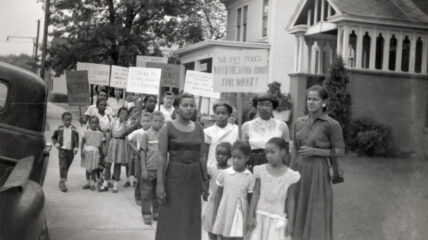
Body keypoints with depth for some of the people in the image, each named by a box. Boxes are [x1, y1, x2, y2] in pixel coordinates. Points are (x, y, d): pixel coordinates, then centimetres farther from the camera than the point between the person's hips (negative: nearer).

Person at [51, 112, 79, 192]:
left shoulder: (74, 129, 2)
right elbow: (54, 137, 14)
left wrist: (76, 148, -7)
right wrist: (56, 144, -4)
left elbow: (77, 140, 7)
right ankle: (62, 183, -13)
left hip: (71, 151, 2)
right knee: (63, 166, -11)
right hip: (62, 150, -2)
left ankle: (61, 182, 24)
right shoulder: (59, 129, 2)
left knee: (66, 167, 9)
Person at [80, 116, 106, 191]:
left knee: (93, 168, -3)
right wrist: (82, 151, -4)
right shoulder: (86, 132, 3)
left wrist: (103, 151, -10)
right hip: (87, 152, 1)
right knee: (87, 168, 11)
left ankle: (93, 183, 6)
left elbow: (103, 144, 3)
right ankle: (88, 182, 24)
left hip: (95, 152, -1)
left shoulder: (100, 134, 3)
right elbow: (83, 142, 4)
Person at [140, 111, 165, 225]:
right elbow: (142, 152, -4)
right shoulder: (147, 134, -5)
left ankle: (157, 212, 25)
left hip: (161, 169, 3)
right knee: (146, 192, 4)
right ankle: (146, 214, 14)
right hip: (149, 169, -3)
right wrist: (143, 169, -8)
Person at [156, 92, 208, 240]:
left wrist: (205, 180, 9)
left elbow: (202, 156, 10)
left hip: (194, 177, 4)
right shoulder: (168, 128, -6)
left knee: (191, 220, 9)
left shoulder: (198, 128, 6)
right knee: (172, 221, 2)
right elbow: (162, 157, -8)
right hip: (174, 177, -4)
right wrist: (160, 183, -14)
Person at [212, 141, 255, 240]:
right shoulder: (224, 174, -3)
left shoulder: (249, 177, -6)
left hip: (240, 214, -2)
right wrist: (215, 213, 5)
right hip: (224, 213, 2)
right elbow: (218, 194, 5)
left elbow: (251, 199, -1)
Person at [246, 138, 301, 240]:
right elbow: (256, 194, 1)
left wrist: (290, 221, 1)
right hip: (260, 216, 1)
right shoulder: (261, 170, -2)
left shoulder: (290, 175, -5)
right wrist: (250, 216, -2)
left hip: (278, 219, -1)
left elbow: (290, 199, 1)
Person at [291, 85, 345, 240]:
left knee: (317, 215, 1)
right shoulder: (299, 122, 7)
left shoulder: (331, 125, -8)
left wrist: (314, 151, -14)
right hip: (299, 170, 5)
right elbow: (295, 149, 11)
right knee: (299, 213, 10)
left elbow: (340, 151, -5)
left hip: (318, 172, -5)